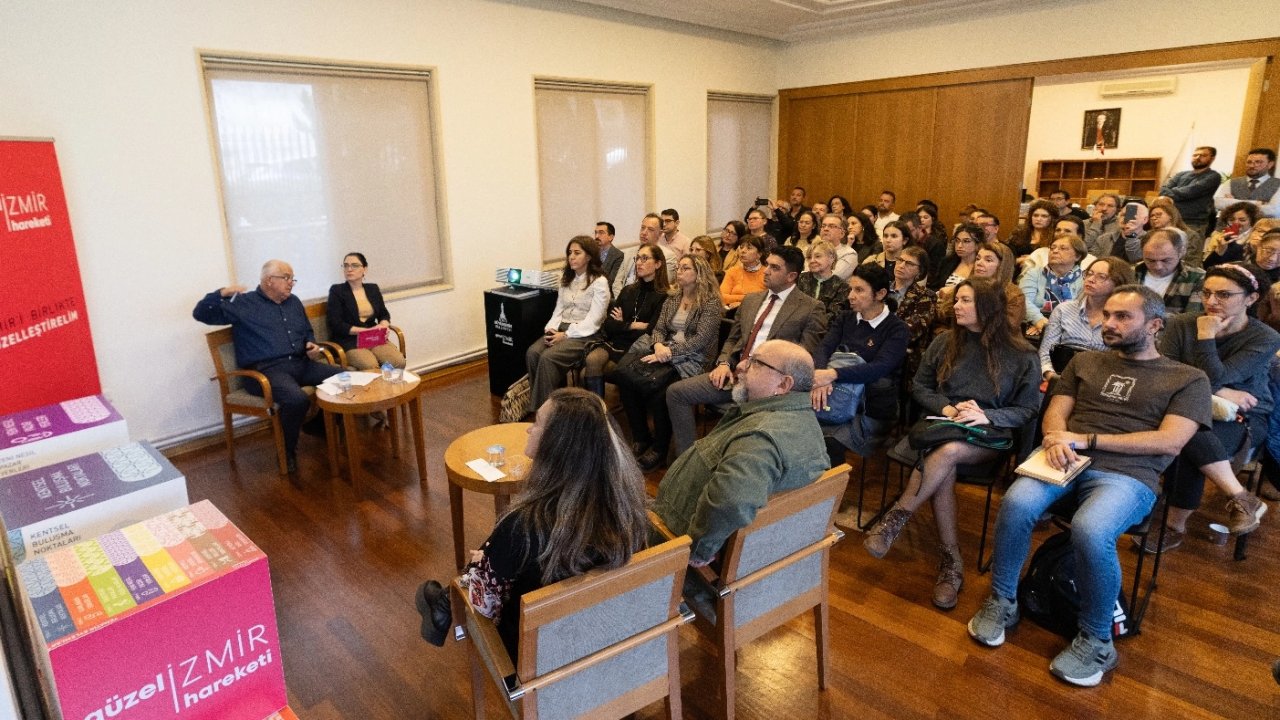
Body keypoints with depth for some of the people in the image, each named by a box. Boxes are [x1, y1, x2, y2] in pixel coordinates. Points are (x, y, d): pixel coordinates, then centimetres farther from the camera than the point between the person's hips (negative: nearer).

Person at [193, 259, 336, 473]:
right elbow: (201, 313, -3)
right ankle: (288, 452, -10)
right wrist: (223, 293, -19)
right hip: (266, 370, -7)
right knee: (297, 399, -36)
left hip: (300, 364, 7)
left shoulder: (294, 302, 20)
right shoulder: (243, 303, 1)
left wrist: (311, 345, 7)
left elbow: (308, 332, 30)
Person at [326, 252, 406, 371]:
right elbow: (335, 324, -5)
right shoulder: (336, 291, 2)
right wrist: (366, 331, -13)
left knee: (399, 361, -25)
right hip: (349, 341, -4)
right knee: (371, 367, -34)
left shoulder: (373, 289, 17)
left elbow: (384, 314, 19)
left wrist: (383, 327, -5)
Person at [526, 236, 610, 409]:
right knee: (532, 353, -22)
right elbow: (559, 310, 14)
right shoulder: (566, 279, 17)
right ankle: (536, 403, -14)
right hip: (560, 329, 6)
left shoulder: (599, 282, -7)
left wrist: (566, 335, -18)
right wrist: (551, 329, -6)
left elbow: (592, 321, -13)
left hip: (585, 334, -6)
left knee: (548, 358, -29)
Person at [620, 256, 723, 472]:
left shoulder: (711, 302, -4)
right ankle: (641, 437, -1)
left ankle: (659, 449, -7)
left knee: (660, 393, -31)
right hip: (665, 352, 6)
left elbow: (701, 339, -13)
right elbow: (659, 328, 12)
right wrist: (659, 345, -12)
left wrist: (670, 352, -20)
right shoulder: (672, 298, 17)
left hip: (693, 359, -6)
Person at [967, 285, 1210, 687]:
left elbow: (1170, 442, -3)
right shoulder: (1084, 361, 22)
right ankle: (1002, 601, -9)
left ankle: (1096, 641, -13)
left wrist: (1086, 438, -10)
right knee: (1016, 503, -31)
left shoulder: (1188, 379, 11)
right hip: (1066, 461, 3)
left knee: (1090, 530, -36)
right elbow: (1055, 413, 13)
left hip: (1128, 476, -3)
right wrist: (1056, 438, -12)